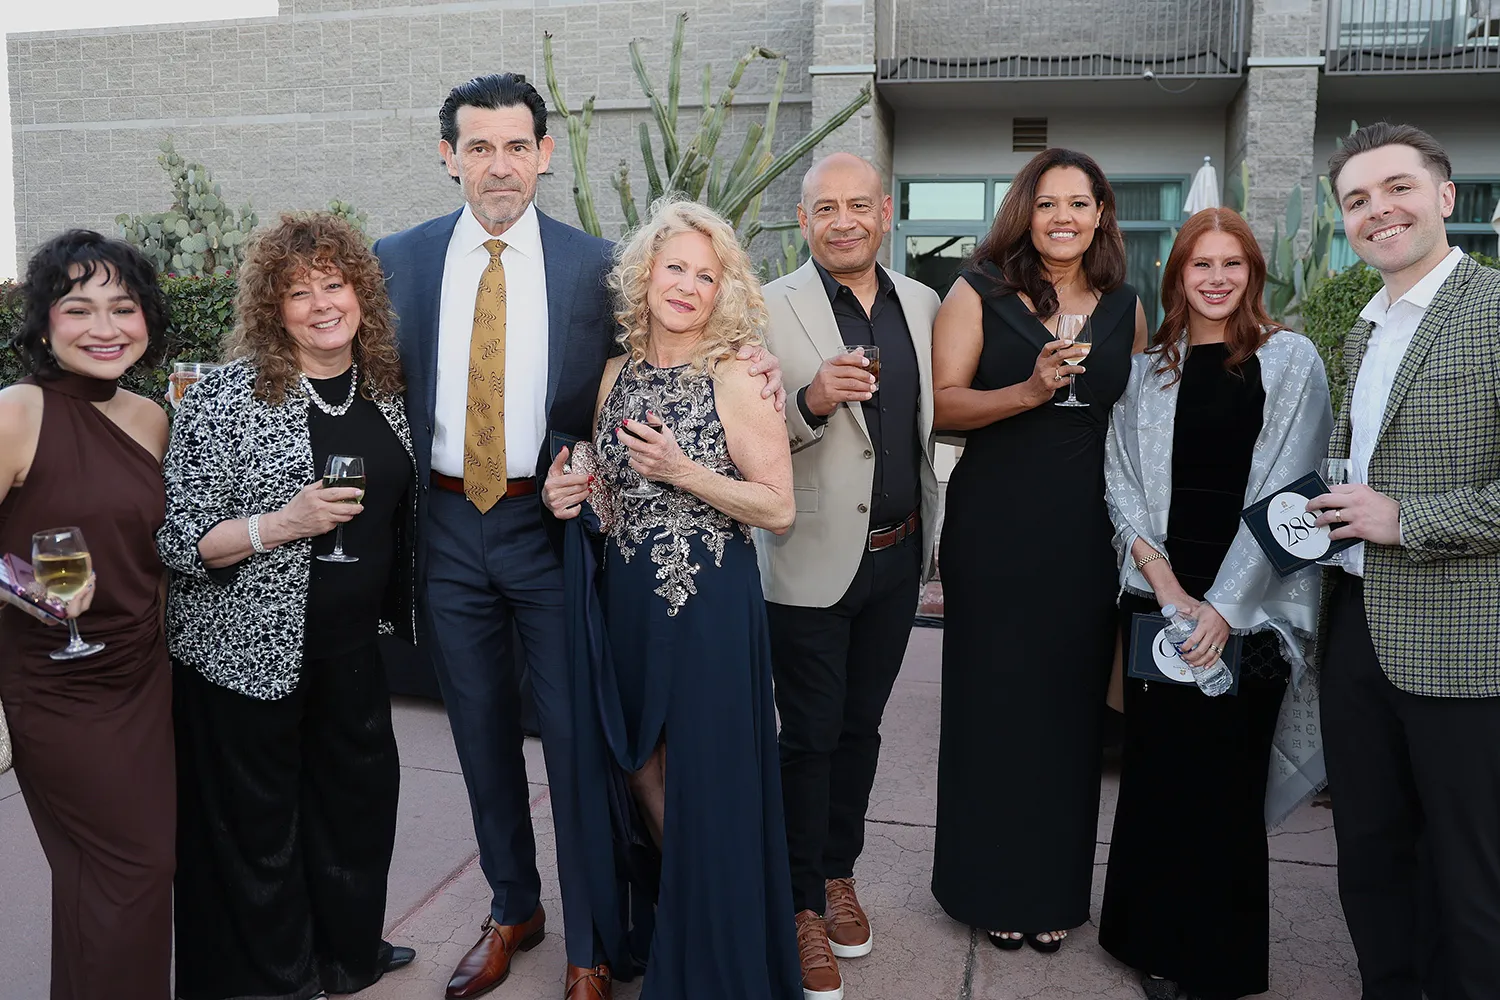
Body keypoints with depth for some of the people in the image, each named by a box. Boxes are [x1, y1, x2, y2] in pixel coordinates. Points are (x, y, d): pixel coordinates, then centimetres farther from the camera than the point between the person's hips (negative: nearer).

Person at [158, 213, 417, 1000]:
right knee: (257, 824, 7)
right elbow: (176, 539, -15)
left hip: (352, 644, 6)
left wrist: (396, 605, 14)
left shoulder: (384, 389, 3)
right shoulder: (226, 398, -14)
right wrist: (280, 524, -27)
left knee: (361, 790, 17)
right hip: (248, 652, -6)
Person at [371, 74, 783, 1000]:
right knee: (482, 731, 17)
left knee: (574, 735, 5)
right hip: (446, 527, 3)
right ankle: (513, 909, 39)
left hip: (555, 520, -2)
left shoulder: (595, 264, -2)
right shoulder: (400, 259, 4)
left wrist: (746, 368, -14)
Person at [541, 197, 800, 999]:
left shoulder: (734, 379, -9)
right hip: (626, 596, 6)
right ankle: (668, 930, 40)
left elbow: (778, 509, -12)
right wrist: (573, 493, -3)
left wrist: (684, 472, -22)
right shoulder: (619, 373, 8)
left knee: (705, 789, 4)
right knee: (643, 776, 15)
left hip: (707, 602, -5)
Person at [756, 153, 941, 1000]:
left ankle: (839, 872, 37)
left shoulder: (924, 304, 5)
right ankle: (803, 906, 24)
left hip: (898, 555, 5)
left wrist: (938, 538, 13)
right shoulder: (771, 310, -11)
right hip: (812, 559, -5)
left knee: (860, 727, 18)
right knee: (810, 736, 7)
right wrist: (812, 402, -32)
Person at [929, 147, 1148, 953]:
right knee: (993, 699, 5)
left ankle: (1054, 888, 25)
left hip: (1087, 531, 3)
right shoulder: (979, 294, -1)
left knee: (1069, 703, 8)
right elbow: (943, 404, -9)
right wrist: (1030, 390, -24)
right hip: (995, 529, -3)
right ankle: (993, 886, 22)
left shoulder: (1125, 308, 10)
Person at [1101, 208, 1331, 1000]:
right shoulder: (1147, 367, 9)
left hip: (1248, 604, -2)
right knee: (1155, 770, 6)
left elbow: (1288, 490, -5)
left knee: (1227, 774, 4)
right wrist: (1162, 579, -10)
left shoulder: (1289, 360, 1)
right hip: (1156, 595, 2)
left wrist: (1225, 606, -12)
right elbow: (1122, 480, 4)